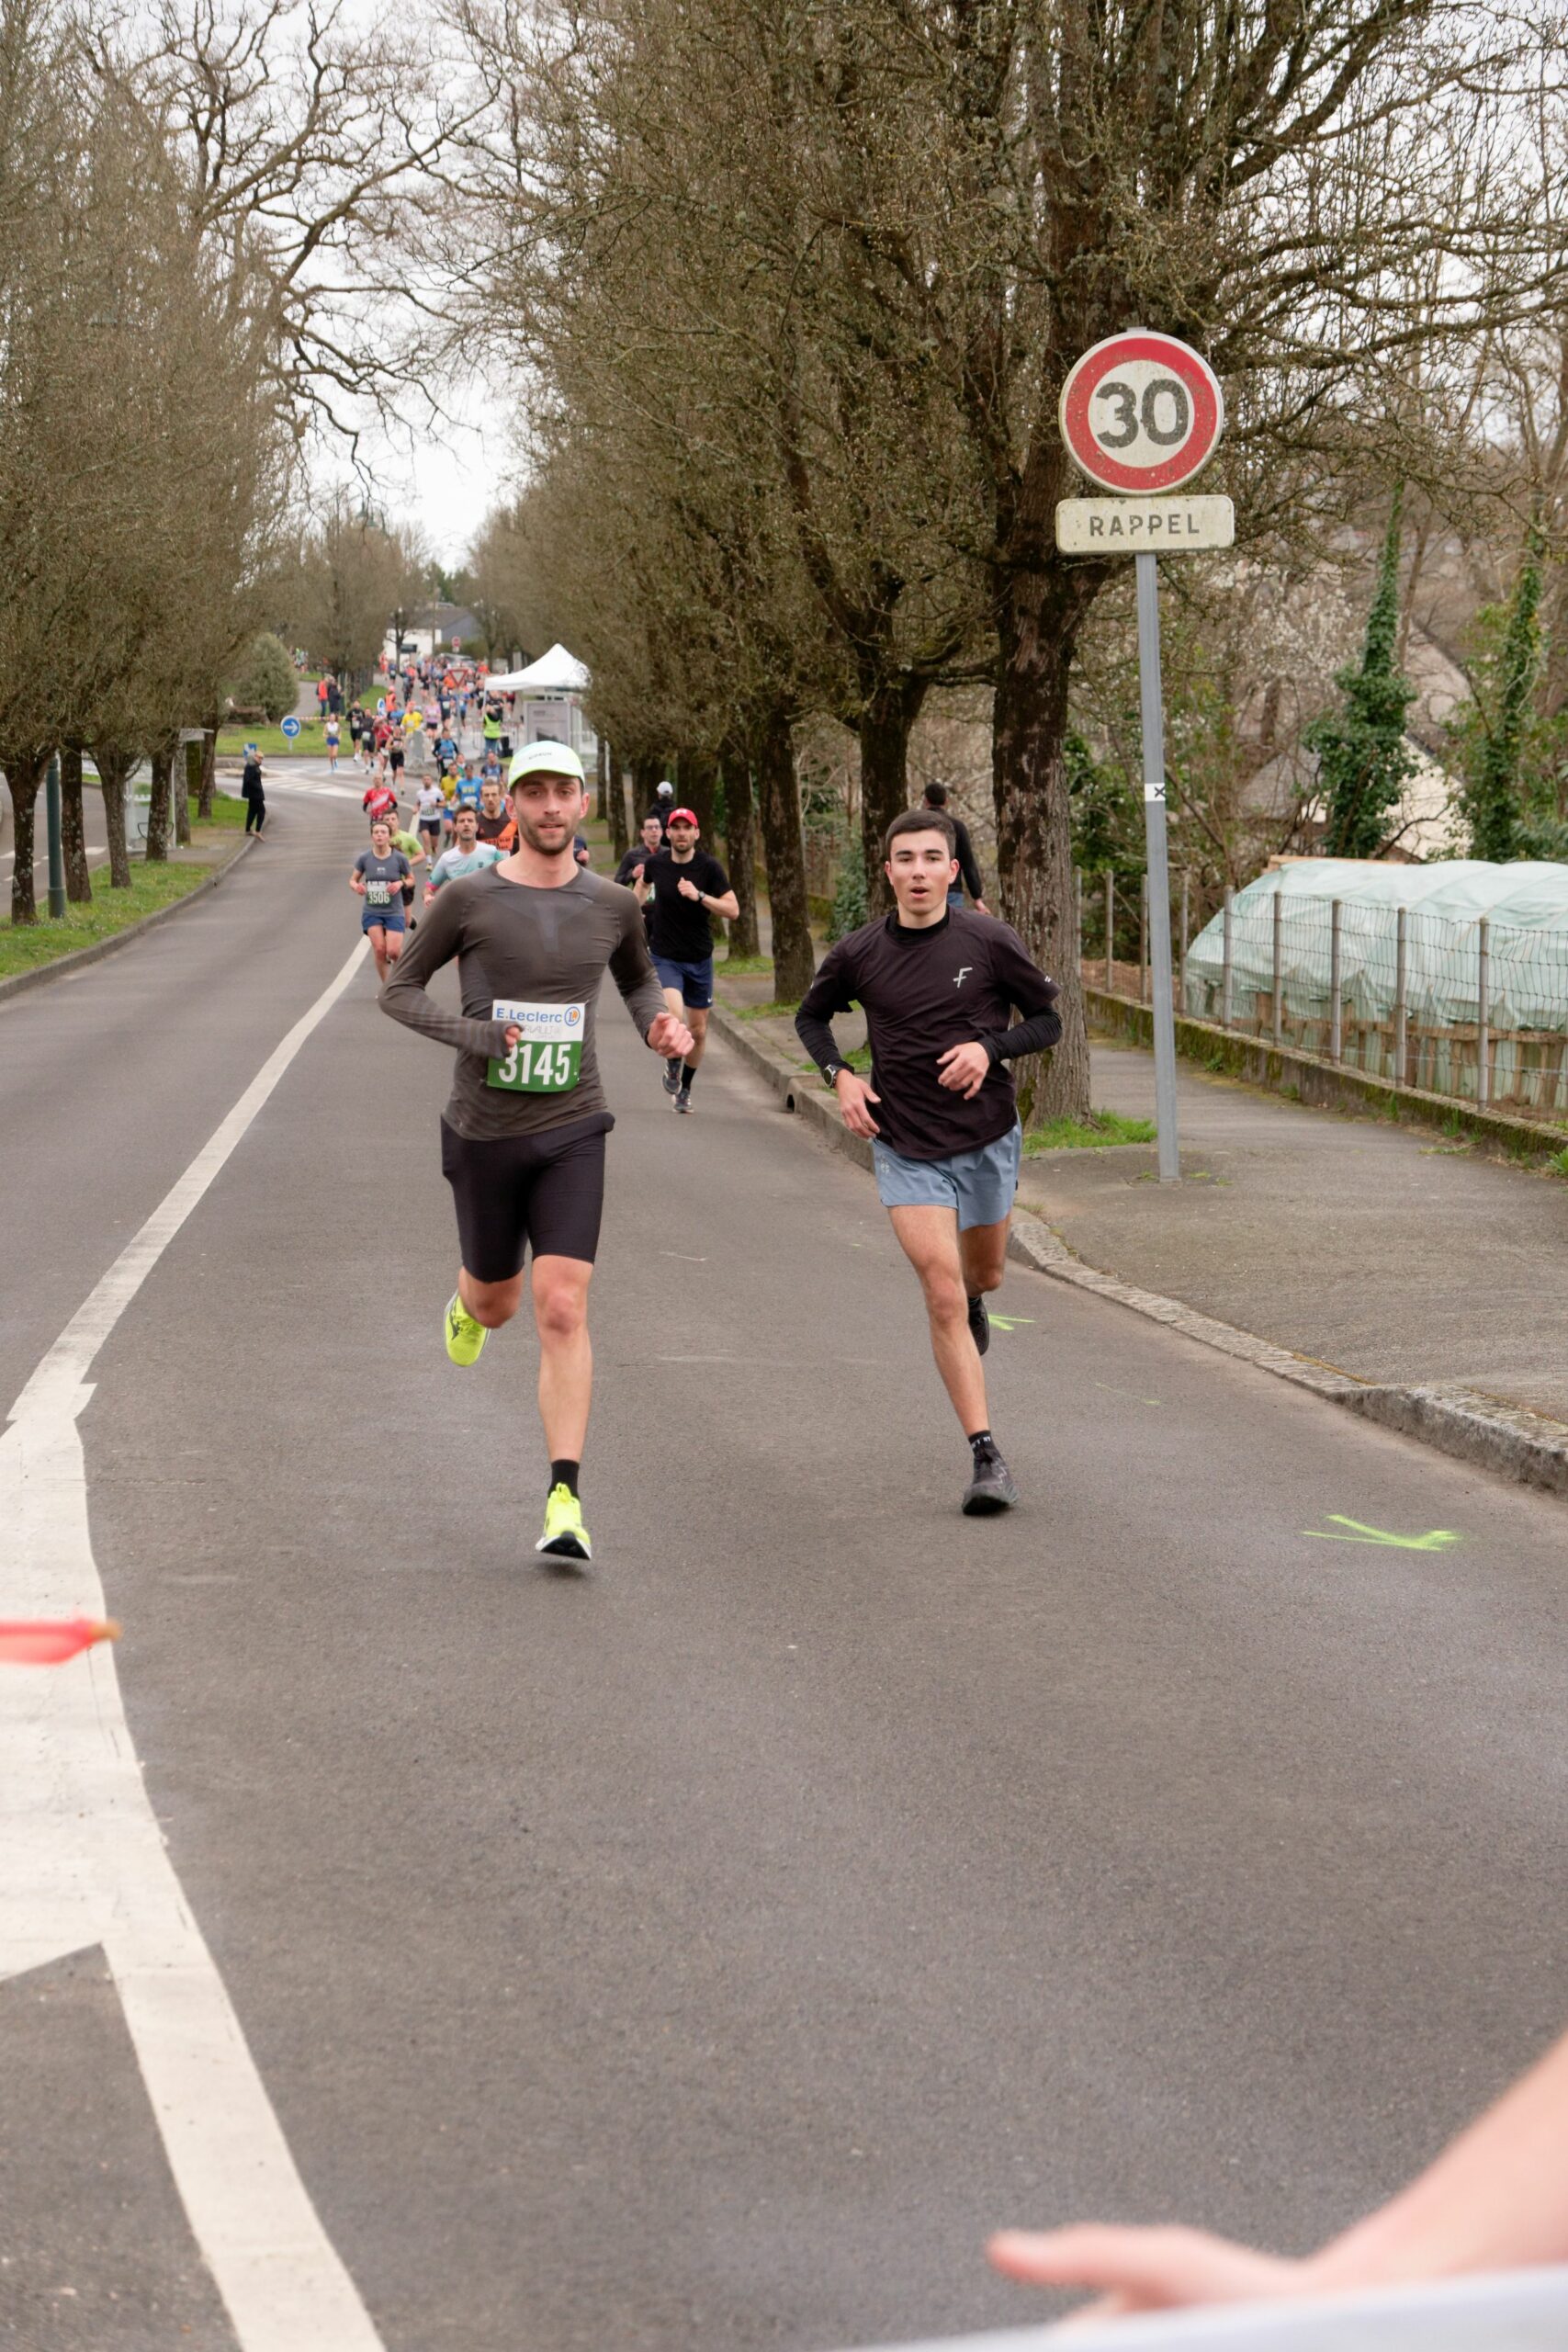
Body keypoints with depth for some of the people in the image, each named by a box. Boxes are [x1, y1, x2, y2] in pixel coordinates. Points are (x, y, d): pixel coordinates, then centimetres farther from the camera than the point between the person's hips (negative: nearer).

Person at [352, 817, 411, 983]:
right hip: (371, 912, 1)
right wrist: (357, 886, -17)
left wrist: (400, 883, -16)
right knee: (379, 949, -8)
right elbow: (353, 879, 6)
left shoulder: (399, 858, -7)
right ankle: (386, 987, 11)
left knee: (393, 951, -12)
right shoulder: (364, 858, -4)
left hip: (393, 912, -1)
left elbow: (410, 879, 6)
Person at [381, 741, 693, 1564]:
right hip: (485, 1133, 0)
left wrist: (659, 1025, 0)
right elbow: (398, 991, 0)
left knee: (562, 1310, -13)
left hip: (571, 1133, 0)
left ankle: (565, 1499, -14)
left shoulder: (612, 905, 2)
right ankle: (467, 1303, 58)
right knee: (498, 1302, 17)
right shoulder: (468, 900, -7)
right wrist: (466, 1032, -17)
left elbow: (638, 980, 22)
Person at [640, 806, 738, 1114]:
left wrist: (699, 895, -26)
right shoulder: (656, 863, -2)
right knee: (673, 1014, -26)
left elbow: (733, 909, -14)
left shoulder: (709, 867, -8)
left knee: (698, 1031, 9)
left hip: (699, 958, 1)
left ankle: (685, 1088, 31)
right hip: (665, 958, -1)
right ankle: (672, 1065, 2)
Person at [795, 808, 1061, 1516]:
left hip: (987, 1139, 1)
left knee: (982, 1274, 20)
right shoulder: (858, 954, -5)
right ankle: (985, 1456, -10)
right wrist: (839, 1075, -4)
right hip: (905, 1150, -1)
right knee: (943, 1292, -12)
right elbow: (811, 1015, 14)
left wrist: (989, 1047, -17)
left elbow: (1047, 1019, 1)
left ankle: (973, 1303, 61)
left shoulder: (989, 942, -9)